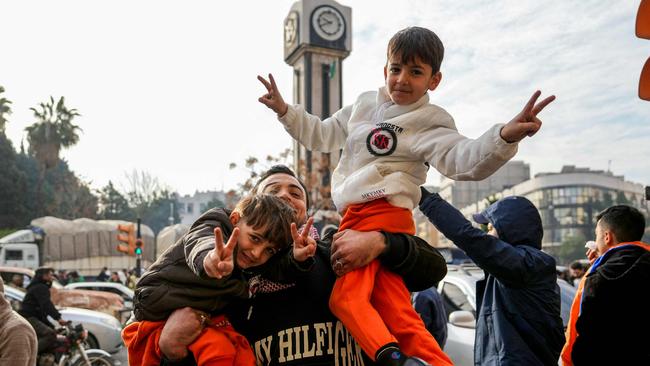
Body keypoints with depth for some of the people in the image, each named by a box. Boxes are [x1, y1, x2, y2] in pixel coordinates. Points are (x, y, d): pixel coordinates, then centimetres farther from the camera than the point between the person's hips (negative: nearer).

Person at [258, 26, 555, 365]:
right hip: (355, 217, 8)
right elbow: (322, 134, 31)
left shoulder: (429, 121, -3)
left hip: (381, 215, -7)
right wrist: (285, 110, 23)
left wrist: (504, 137, -40)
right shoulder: (366, 104, 19)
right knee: (395, 313, 0)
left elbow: (461, 159, -22)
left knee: (346, 295, -22)